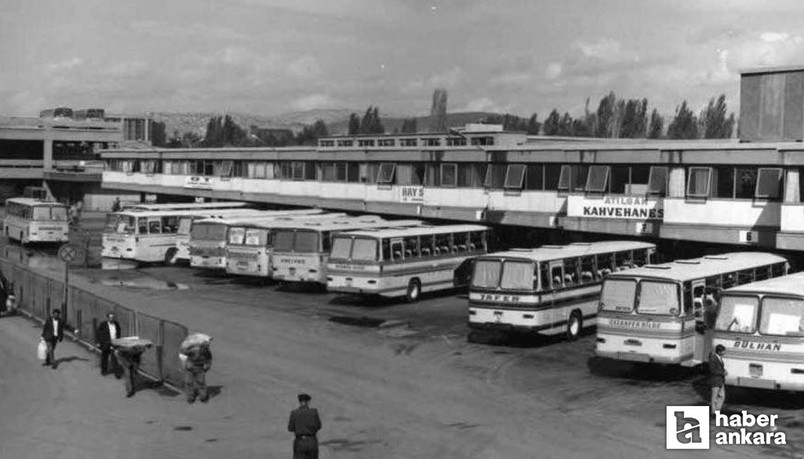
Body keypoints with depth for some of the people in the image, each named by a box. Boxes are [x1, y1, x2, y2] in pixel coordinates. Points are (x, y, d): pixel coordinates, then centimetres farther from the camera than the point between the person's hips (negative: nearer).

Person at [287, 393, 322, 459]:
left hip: (300, 442, -1)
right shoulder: (314, 411, -1)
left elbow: (290, 429, 2)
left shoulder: (294, 413, -2)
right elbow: (318, 426, 5)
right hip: (312, 442, 1)